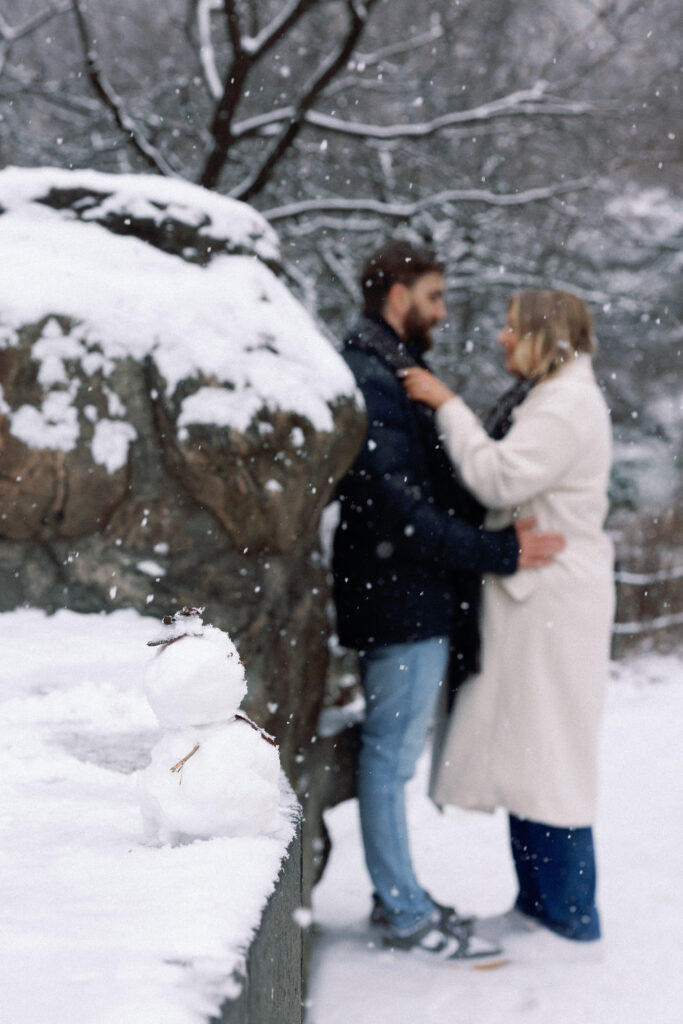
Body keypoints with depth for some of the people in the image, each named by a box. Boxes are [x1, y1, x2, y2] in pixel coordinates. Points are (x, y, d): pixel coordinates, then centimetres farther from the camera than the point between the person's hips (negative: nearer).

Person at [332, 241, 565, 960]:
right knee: (391, 752, -2)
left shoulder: (392, 374, 19)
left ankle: (398, 895, 26)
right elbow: (398, 503, -23)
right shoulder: (370, 379, -16)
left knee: (393, 750, 16)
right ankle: (404, 914, 6)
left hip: (415, 596, 11)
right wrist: (497, 551, -23)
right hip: (399, 598, -11)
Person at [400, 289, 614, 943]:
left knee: (548, 748, -4)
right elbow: (506, 486, 15)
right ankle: (537, 902, 20)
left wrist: (447, 405, -15)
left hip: (555, 600, -10)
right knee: (524, 748, 12)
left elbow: (500, 478, -22)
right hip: (531, 598, 10)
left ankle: (572, 914, 5)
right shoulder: (544, 399, 20)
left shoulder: (570, 403, -13)